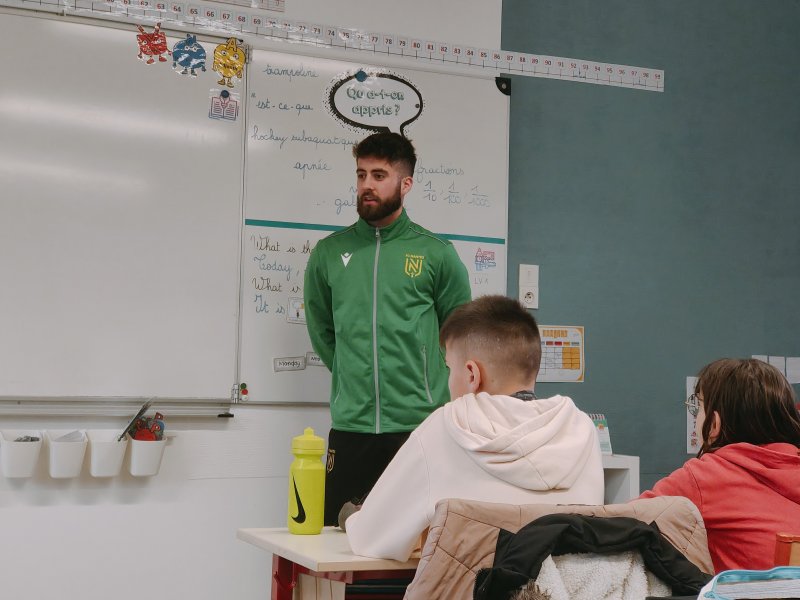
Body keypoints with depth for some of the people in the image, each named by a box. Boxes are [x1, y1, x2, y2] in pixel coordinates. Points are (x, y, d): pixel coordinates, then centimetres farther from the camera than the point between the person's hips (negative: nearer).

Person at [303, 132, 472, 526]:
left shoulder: (436, 254, 2)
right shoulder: (329, 253, 8)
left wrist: (429, 384, 6)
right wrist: (352, 377, 10)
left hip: (419, 424, -2)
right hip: (349, 425, 2)